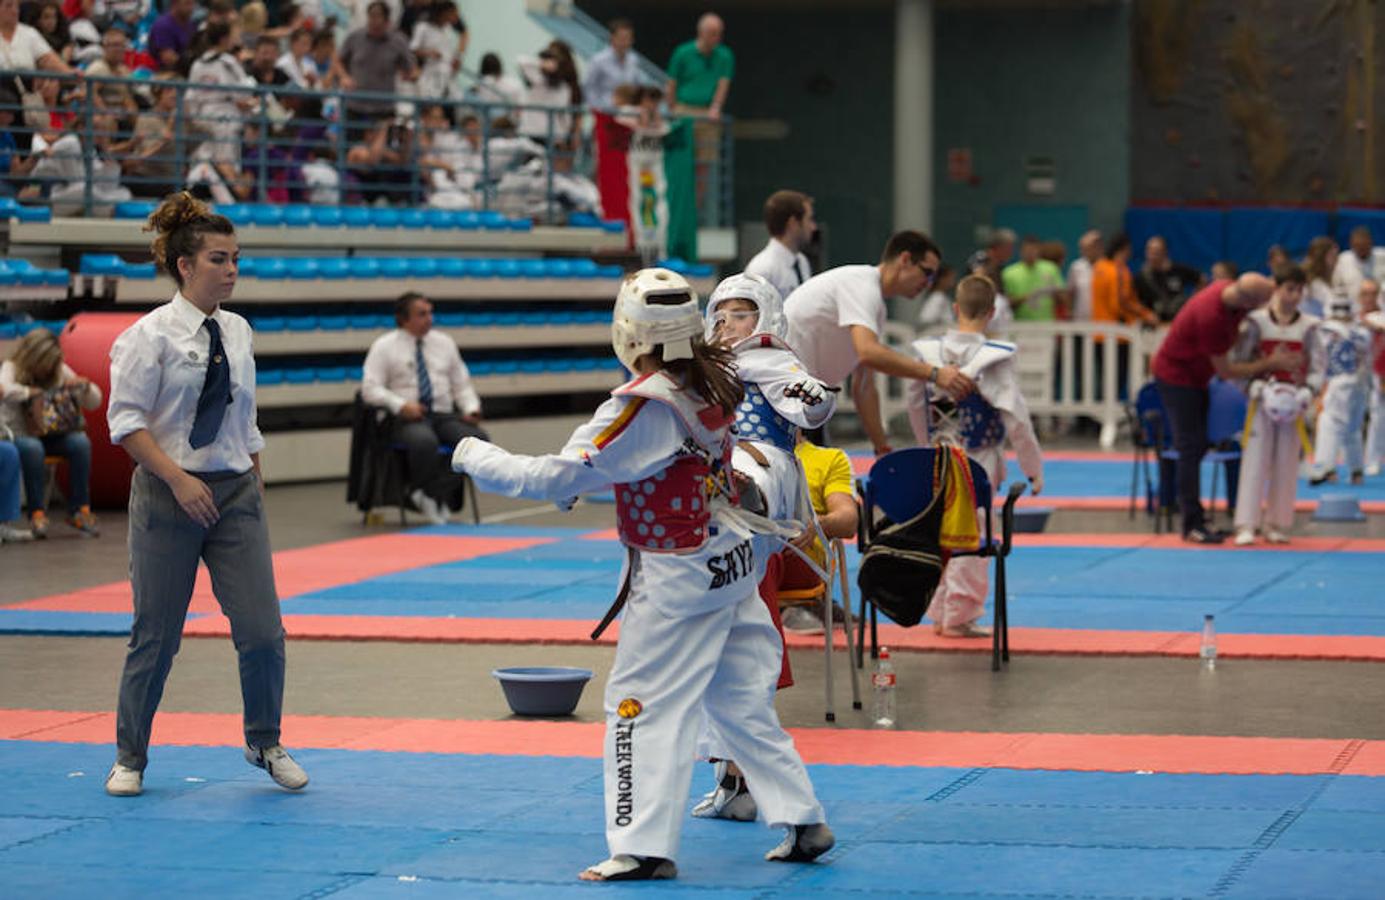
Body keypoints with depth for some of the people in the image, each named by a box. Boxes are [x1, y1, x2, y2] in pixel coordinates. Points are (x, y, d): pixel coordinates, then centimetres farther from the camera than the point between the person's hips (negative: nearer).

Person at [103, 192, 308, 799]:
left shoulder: (236, 332, 9)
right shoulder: (152, 334, -9)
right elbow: (126, 422, -11)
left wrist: (255, 490, 14)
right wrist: (179, 480, -18)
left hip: (235, 495, 5)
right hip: (168, 497, -4)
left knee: (262, 630, -2)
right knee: (155, 634, 3)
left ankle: (265, 744, 19)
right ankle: (129, 758, 19)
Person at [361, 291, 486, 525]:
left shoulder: (444, 343, 18)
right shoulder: (384, 346, 5)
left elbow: (462, 384, 19)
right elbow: (370, 388, -4)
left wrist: (471, 408, -1)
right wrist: (401, 405, -20)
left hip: (445, 415, 5)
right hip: (408, 417, -4)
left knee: (478, 440, -28)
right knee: (425, 442, -41)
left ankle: (436, 494, -19)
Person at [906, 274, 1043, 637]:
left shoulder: (929, 352, -3)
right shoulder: (995, 358, -16)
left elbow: (916, 405, 9)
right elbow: (1016, 418, -15)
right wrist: (1033, 468, -5)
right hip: (979, 463, -5)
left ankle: (941, 613, 24)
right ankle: (960, 615, 9)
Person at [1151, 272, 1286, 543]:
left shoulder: (1230, 290, -10)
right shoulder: (1210, 316, -35)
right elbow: (1224, 371, -24)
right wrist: (1271, 363, -21)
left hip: (1195, 375, 9)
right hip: (1175, 375, -9)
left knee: (1198, 446, 11)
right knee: (1191, 448, -9)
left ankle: (1189, 510, 18)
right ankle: (1193, 525, -7)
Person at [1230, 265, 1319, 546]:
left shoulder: (1307, 326, 1)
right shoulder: (1256, 322, -5)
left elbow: (1316, 367, 2)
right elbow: (1237, 362, -4)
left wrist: (1306, 393, -16)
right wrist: (1256, 388, -18)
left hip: (1291, 405, 2)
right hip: (1263, 404, -2)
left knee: (1286, 465, 6)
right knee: (1255, 461, -6)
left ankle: (1277, 524, 16)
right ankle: (1246, 526, -5)